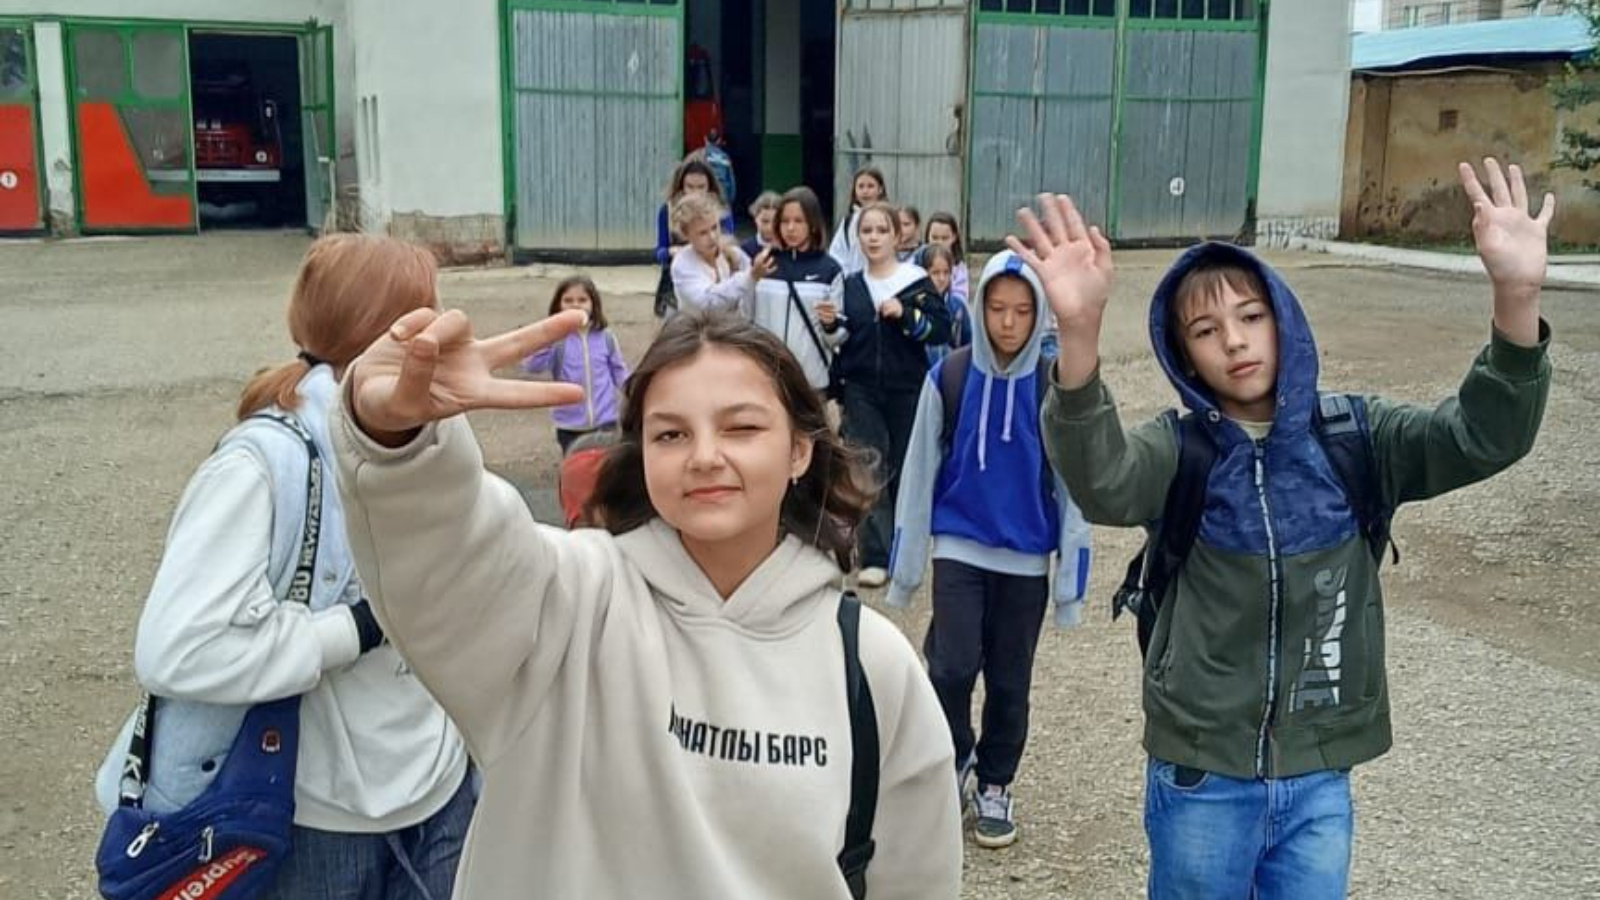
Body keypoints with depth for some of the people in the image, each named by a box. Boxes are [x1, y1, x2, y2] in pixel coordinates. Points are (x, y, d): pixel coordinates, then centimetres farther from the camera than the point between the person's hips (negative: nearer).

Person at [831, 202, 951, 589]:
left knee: (905, 473, 5)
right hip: (861, 392, 2)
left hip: (907, 392, -2)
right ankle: (875, 558, -5)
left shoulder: (916, 282, -1)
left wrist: (905, 314, -19)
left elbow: (942, 330, -9)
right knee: (870, 472, -6)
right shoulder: (849, 285, 9)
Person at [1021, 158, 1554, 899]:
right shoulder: (1177, 449, -9)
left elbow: (1485, 438, -18)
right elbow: (1100, 483, -31)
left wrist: (1516, 297, -36)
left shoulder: (1353, 437, -3)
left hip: (1318, 778, 2)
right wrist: (1079, 333, -49)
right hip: (1202, 774, -1)